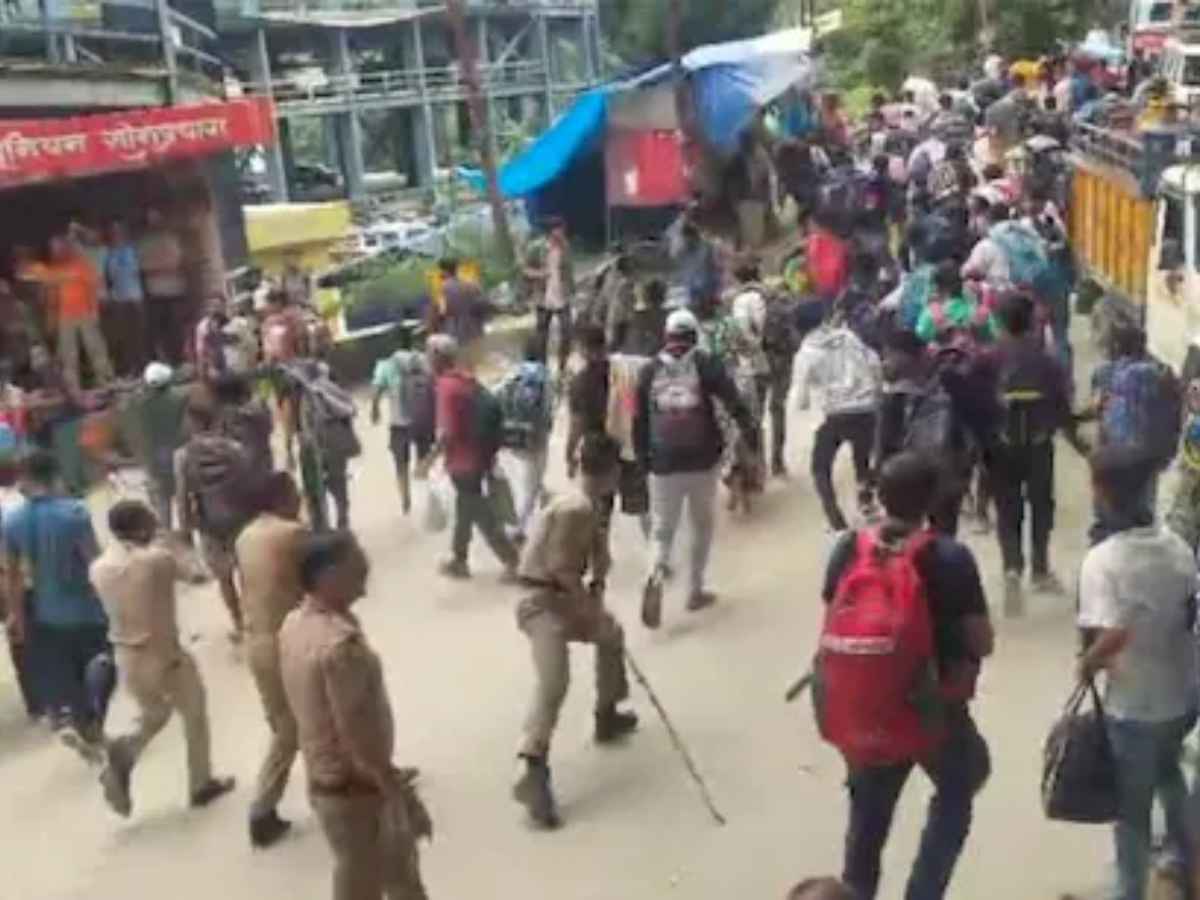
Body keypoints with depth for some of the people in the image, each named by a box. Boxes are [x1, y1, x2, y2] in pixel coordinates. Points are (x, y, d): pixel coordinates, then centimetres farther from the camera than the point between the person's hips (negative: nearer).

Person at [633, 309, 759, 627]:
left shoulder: (650, 370, 5)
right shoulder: (706, 364, -3)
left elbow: (639, 419, 9)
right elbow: (733, 401, -12)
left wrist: (642, 458, 16)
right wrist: (751, 433, -10)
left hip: (663, 462, 2)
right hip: (701, 459, -1)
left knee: (662, 526, 10)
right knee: (702, 526, 16)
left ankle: (656, 573, -18)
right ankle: (695, 591, 21)